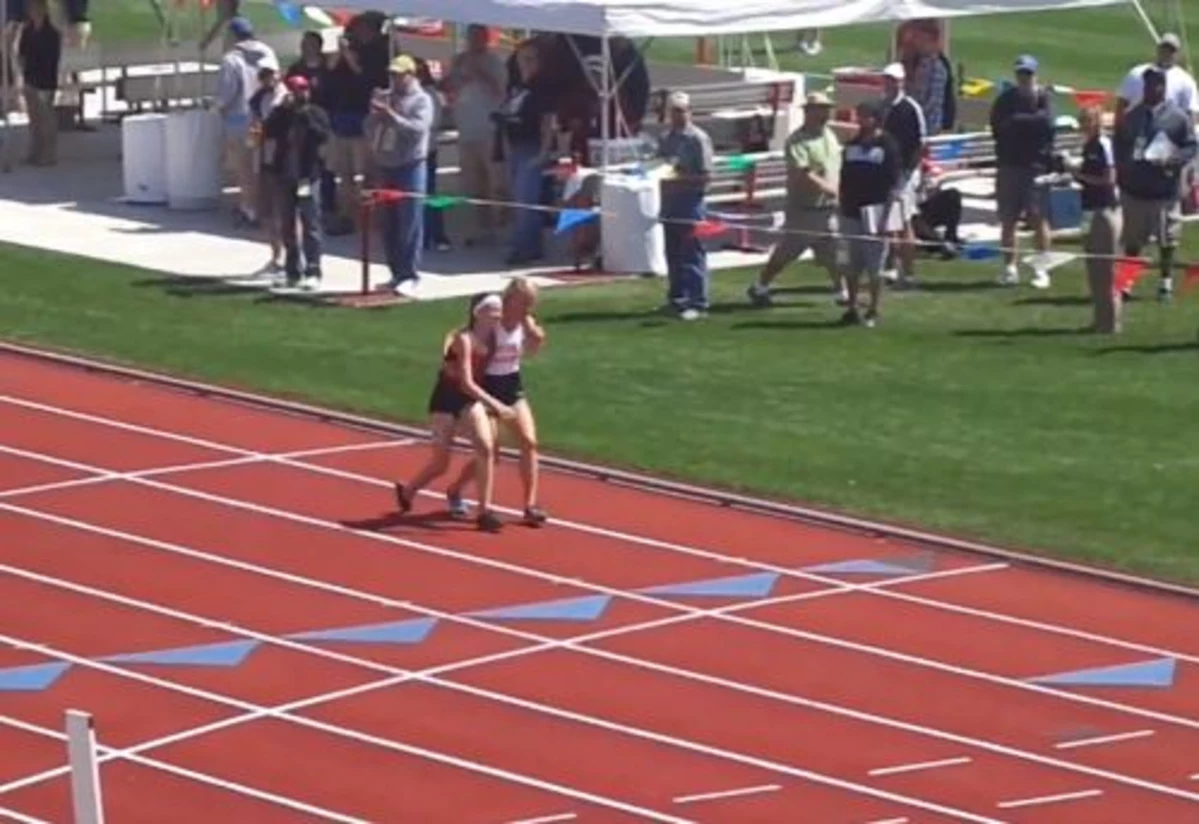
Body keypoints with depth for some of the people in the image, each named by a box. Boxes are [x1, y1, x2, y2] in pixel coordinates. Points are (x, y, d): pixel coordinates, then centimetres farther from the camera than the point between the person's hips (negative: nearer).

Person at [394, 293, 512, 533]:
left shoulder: (492, 338, -4)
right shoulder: (464, 340, -26)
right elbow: (466, 383, -32)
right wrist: (495, 405, -37)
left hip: (470, 398, 6)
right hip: (446, 399, -6)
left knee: (486, 449, -13)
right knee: (440, 464, 0)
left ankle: (484, 511, -4)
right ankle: (407, 492, 31)